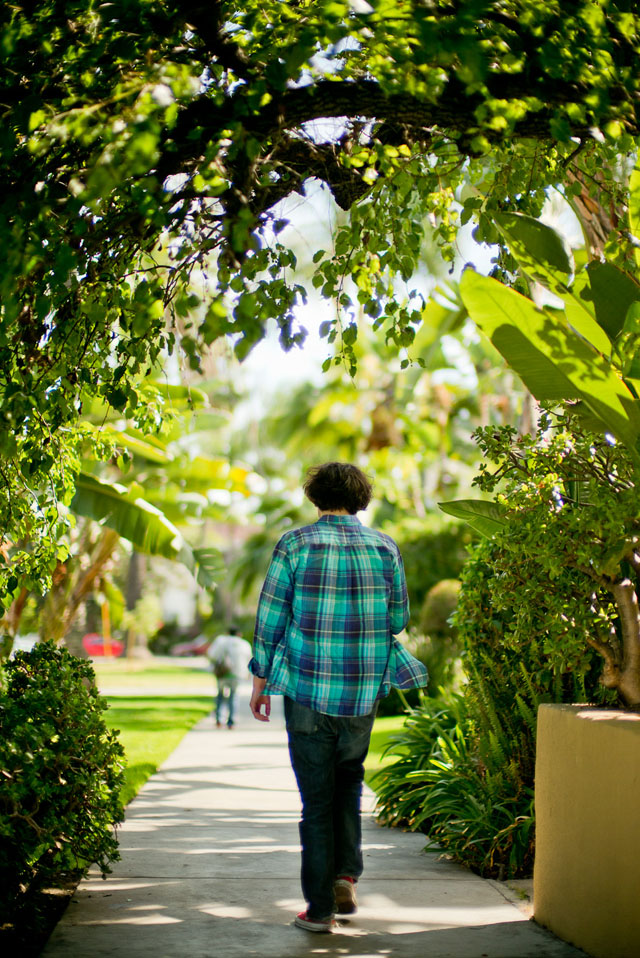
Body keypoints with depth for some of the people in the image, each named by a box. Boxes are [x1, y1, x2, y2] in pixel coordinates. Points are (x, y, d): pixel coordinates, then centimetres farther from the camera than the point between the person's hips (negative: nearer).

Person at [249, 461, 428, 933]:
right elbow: (399, 620, 7)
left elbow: (270, 619, -3)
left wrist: (260, 681, 5)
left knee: (316, 798, 5)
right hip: (365, 690, 2)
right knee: (349, 782, 23)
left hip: (307, 686, -2)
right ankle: (346, 876, 10)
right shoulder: (386, 548, 3)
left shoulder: (295, 544, -4)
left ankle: (320, 907, 7)